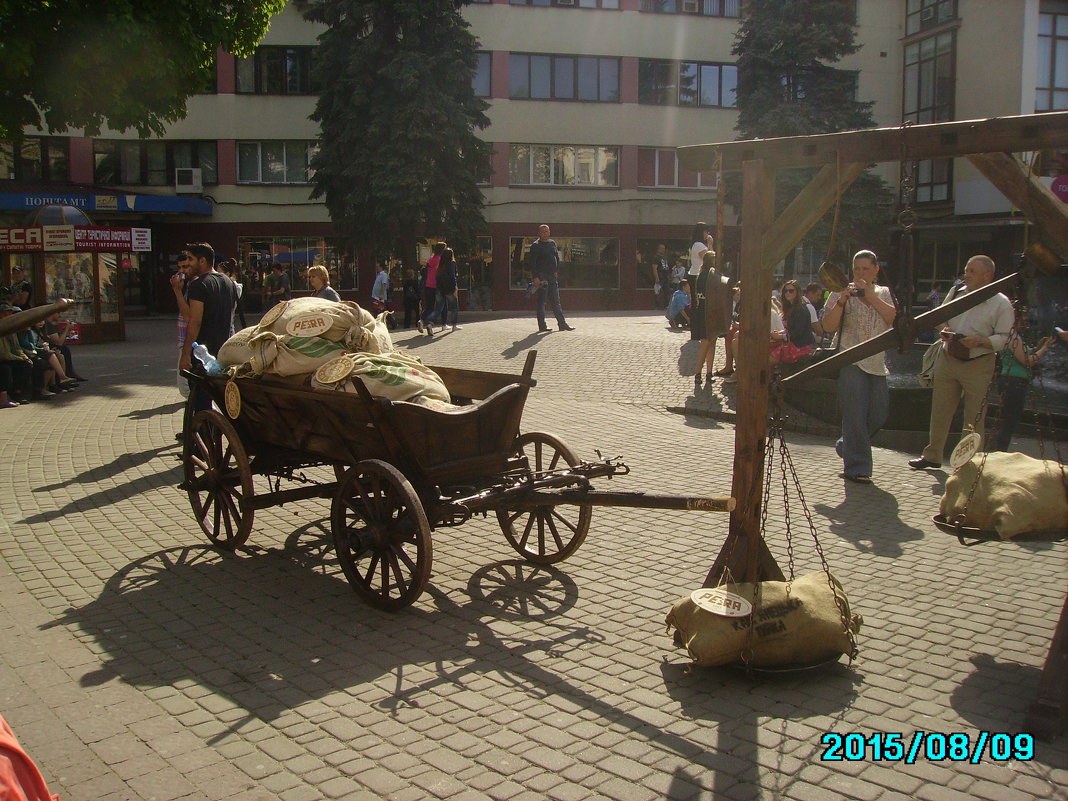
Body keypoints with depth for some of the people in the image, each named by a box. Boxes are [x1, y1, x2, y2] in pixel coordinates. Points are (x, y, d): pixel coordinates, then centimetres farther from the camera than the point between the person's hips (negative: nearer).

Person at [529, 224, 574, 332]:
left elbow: (557, 258, 21)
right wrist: (535, 277, -18)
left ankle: (562, 324, 12)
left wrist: (556, 271, 10)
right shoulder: (535, 245, -6)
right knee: (541, 301, -3)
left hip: (552, 276, 7)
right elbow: (532, 263, -11)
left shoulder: (552, 243, 14)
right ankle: (542, 325, 1)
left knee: (556, 302, 10)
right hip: (541, 276, -7)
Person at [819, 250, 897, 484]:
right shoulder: (841, 293, 2)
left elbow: (895, 319, -7)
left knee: (879, 412, 7)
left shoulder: (884, 293, 12)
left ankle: (845, 445, 30)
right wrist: (841, 302, -20)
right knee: (855, 414, -7)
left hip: (877, 362, 5)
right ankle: (857, 467, 1)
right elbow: (828, 327, -7)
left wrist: (871, 296, -15)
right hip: (850, 361, -4)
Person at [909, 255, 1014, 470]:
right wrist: (944, 331, -1)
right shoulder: (956, 293, 8)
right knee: (940, 411, 10)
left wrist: (980, 342, -24)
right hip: (947, 360, 5)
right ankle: (932, 455, 22)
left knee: (974, 419, 2)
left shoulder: (1002, 304, -6)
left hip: (978, 366, -4)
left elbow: (1005, 338, -9)